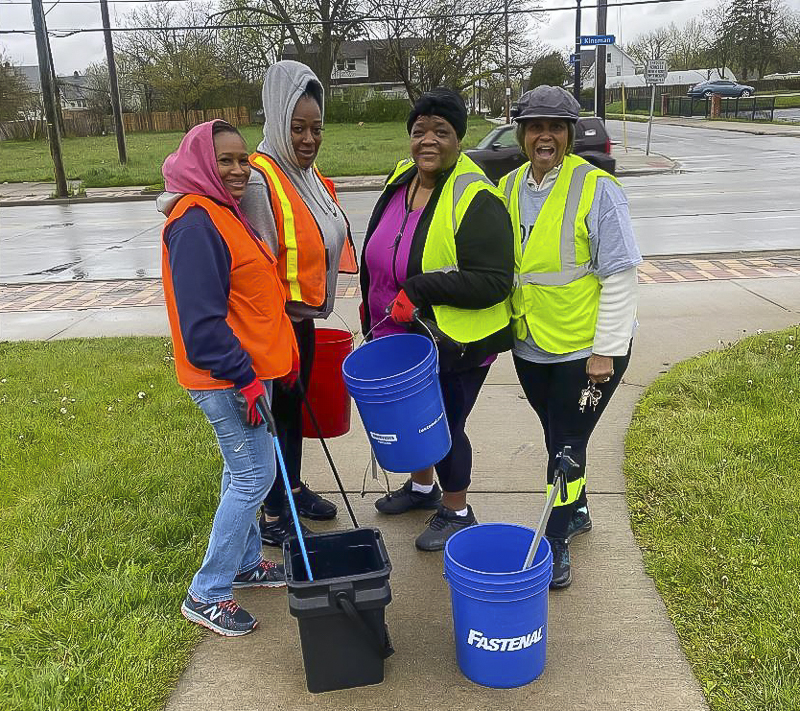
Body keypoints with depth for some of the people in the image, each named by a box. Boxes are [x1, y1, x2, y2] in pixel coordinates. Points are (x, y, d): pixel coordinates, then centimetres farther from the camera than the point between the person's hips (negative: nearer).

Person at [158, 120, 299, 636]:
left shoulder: (225, 214, 13)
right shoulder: (195, 224, -20)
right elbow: (200, 319, -25)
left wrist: (282, 355, 19)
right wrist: (243, 378, -24)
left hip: (249, 369, 10)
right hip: (227, 378, -10)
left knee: (244, 473, 19)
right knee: (254, 477, -4)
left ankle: (245, 563, 36)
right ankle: (206, 595, 9)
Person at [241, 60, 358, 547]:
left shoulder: (309, 174, 7)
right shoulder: (260, 178, -22)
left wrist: (313, 312, 16)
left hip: (304, 318, 8)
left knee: (295, 405, 21)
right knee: (278, 410, 3)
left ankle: (294, 489, 40)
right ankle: (274, 516, 19)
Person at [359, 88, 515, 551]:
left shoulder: (476, 199, -22)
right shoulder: (401, 180, 2)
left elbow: (494, 281, -27)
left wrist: (420, 289, -31)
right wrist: (373, 305, 20)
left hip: (453, 344, -8)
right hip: (400, 338, 8)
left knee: (445, 426, 7)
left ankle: (457, 512, 32)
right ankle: (422, 486, 50)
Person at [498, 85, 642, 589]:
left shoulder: (596, 188, -14)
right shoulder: (508, 188, 3)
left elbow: (620, 277, -14)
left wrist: (606, 351, -16)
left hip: (586, 348, -5)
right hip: (531, 345, 6)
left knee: (567, 442, 3)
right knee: (558, 435, 20)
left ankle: (555, 543, 20)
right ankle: (577, 513, 43)